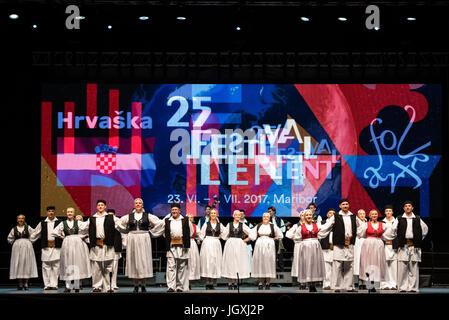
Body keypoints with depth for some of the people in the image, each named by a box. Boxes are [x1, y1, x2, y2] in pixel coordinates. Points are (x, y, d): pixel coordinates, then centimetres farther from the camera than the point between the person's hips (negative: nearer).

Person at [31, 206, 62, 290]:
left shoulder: (59, 223, 6)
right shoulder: (42, 223, 11)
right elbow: (35, 234, 20)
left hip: (56, 247, -1)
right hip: (46, 248, 2)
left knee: (56, 267, -3)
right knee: (46, 267, 0)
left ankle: (54, 284, 1)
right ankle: (47, 285, 5)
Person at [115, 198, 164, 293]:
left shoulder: (148, 216, 3)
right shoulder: (129, 216, 7)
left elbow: (160, 223, 7)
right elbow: (117, 222, 17)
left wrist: (152, 231, 7)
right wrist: (126, 231, 14)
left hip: (144, 240, -1)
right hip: (132, 240, 1)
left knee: (144, 261, -3)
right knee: (133, 261, 0)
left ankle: (143, 285, 3)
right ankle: (136, 286, 7)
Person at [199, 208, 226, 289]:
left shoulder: (220, 225, 8)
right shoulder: (206, 224, 3)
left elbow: (223, 233, 20)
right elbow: (201, 235, 6)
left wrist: (218, 237, 13)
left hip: (216, 244, 2)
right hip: (207, 244, -2)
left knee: (215, 262, -1)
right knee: (207, 262, -6)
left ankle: (211, 283, 4)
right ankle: (207, 283, -3)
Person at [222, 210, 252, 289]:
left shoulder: (242, 225, 6)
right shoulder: (229, 225, 6)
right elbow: (224, 236, 11)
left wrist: (246, 240, 2)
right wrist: (230, 240, 6)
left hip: (239, 245, 0)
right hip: (230, 244, 0)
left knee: (238, 262, -2)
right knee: (230, 263, -3)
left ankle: (235, 283, 3)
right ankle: (229, 283, 0)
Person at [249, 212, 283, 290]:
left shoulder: (273, 226, 4)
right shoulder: (258, 226, 10)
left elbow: (280, 235, 8)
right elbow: (252, 235, 15)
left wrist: (273, 239, 3)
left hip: (269, 246, -2)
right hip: (259, 245, 2)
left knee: (268, 262, -3)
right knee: (259, 262, -2)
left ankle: (268, 283, 1)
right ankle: (260, 283, 1)